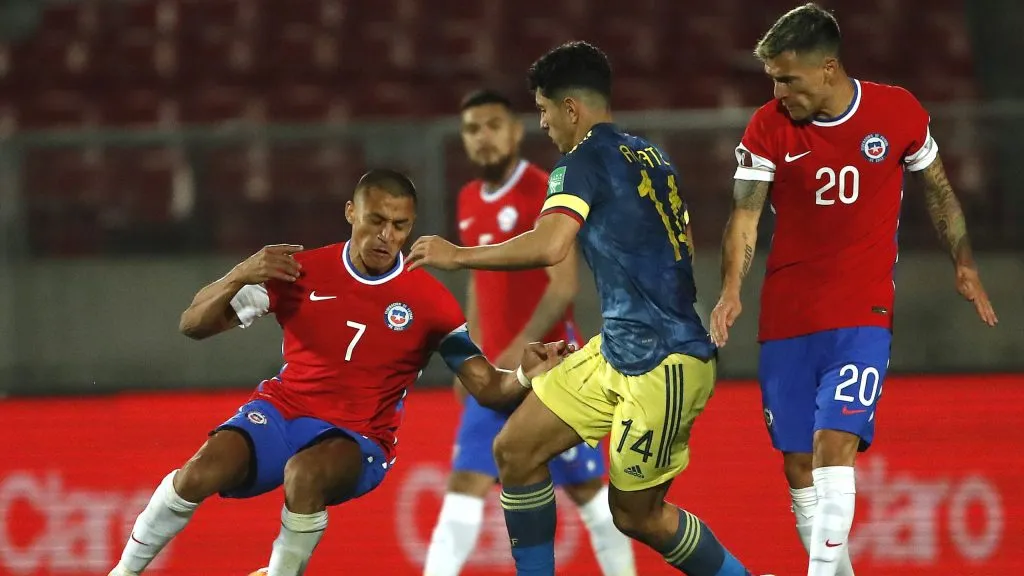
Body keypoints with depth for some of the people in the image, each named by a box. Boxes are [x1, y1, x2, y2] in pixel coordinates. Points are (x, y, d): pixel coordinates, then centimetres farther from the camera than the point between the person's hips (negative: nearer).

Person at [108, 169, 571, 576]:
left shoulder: (430, 302, -6)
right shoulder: (301, 271, -3)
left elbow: (488, 389, -6)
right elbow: (193, 325, 0)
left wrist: (527, 375, -30)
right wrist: (238, 278, -20)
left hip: (358, 439, -2)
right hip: (282, 410, 2)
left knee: (306, 473, -37)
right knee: (205, 470, -27)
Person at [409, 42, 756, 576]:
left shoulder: (584, 160, -13)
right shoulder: (649, 157, 13)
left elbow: (549, 246, -30)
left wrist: (457, 255, -18)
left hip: (660, 366, -9)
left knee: (636, 515, 2)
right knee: (515, 450, 7)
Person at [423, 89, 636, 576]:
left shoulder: (543, 193, -11)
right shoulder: (469, 202, 12)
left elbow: (564, 284, -18)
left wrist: (521, 349, -26)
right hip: (495, 372, 6)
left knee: (586, 488, 3)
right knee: (464, 487, -3)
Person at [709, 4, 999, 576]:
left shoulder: (898, 111, -3)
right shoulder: (769, 127, -3)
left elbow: (937, 187, 13)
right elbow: (746, 213, -6)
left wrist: (964, 262, 11)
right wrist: (732, 289, -20)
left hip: (862, 313, -2)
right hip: (786, 313, 2)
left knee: (834, 441, -19)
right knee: (797, 462, 3)